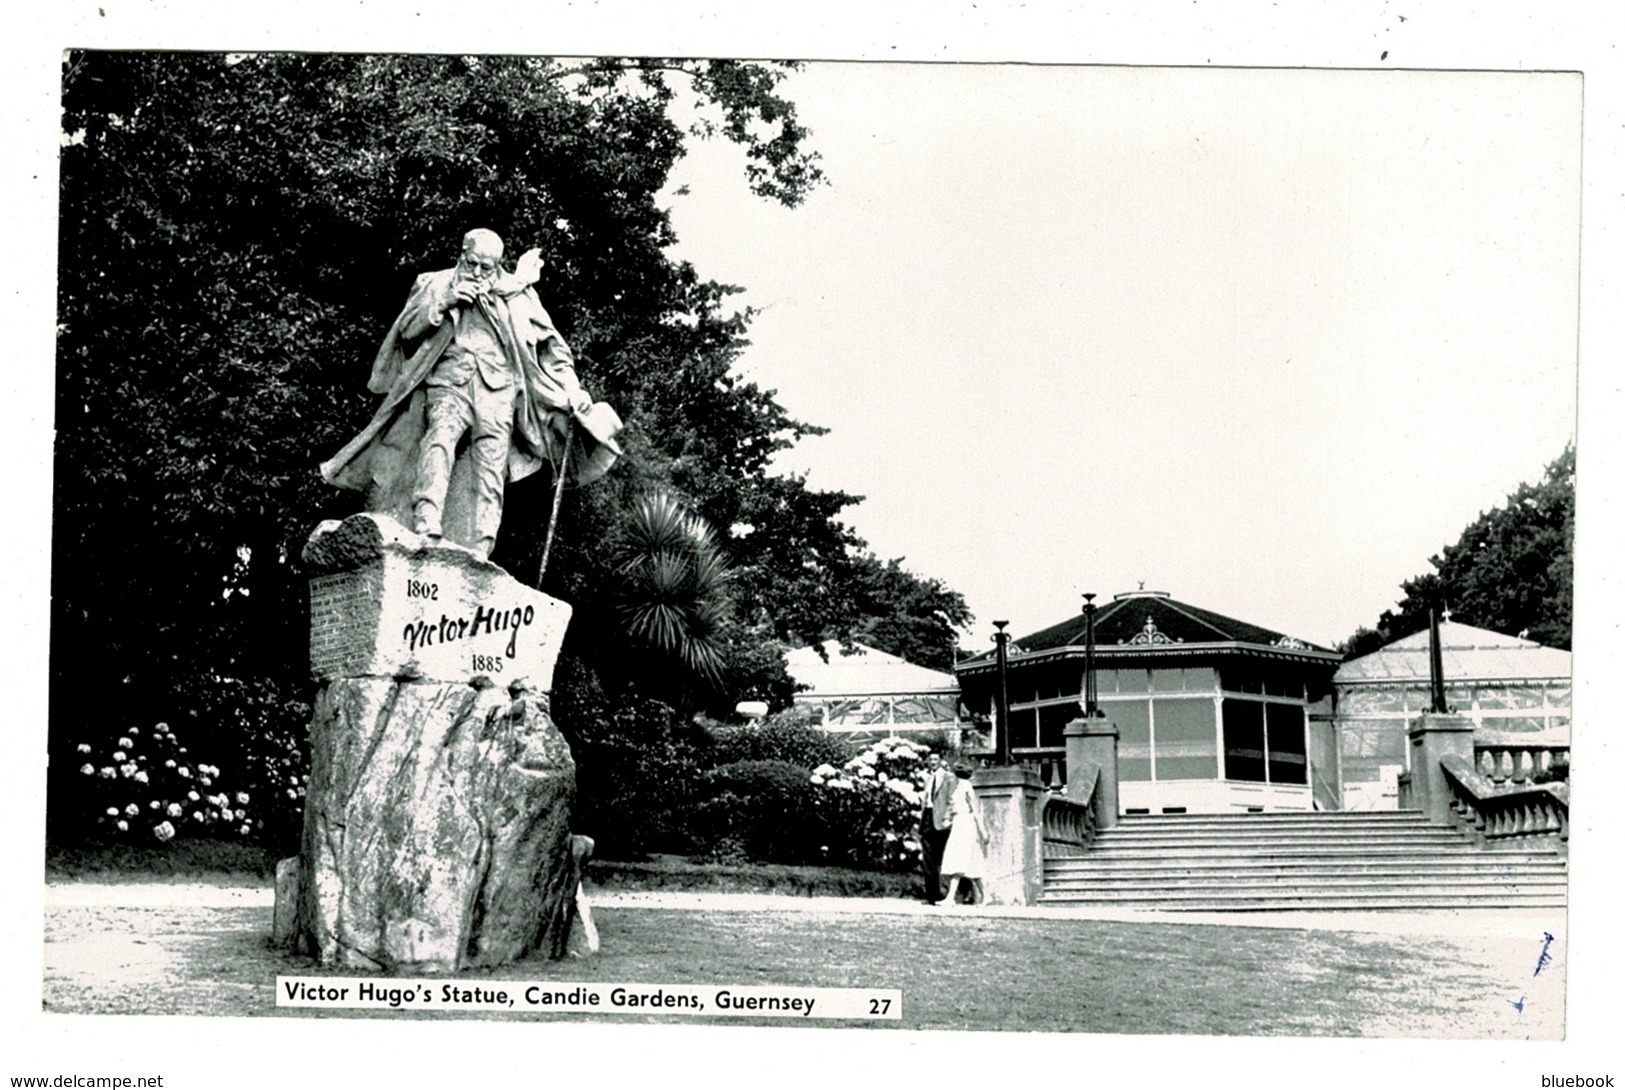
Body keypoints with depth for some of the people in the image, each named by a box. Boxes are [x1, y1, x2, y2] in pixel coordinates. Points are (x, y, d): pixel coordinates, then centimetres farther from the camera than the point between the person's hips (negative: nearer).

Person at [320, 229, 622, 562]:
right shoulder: (435, 284, 16)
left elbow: (550, 343, 18)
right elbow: (406, 330, 9)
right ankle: (426, 528, -45)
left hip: (497, 388, 1)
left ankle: (479, 553, -19)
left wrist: (572, 390, 11)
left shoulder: (517, 294, 16)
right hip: (449, 383, -1)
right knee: (440, 438, -30)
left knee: (490, 473, -12)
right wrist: (443, 302, -5)